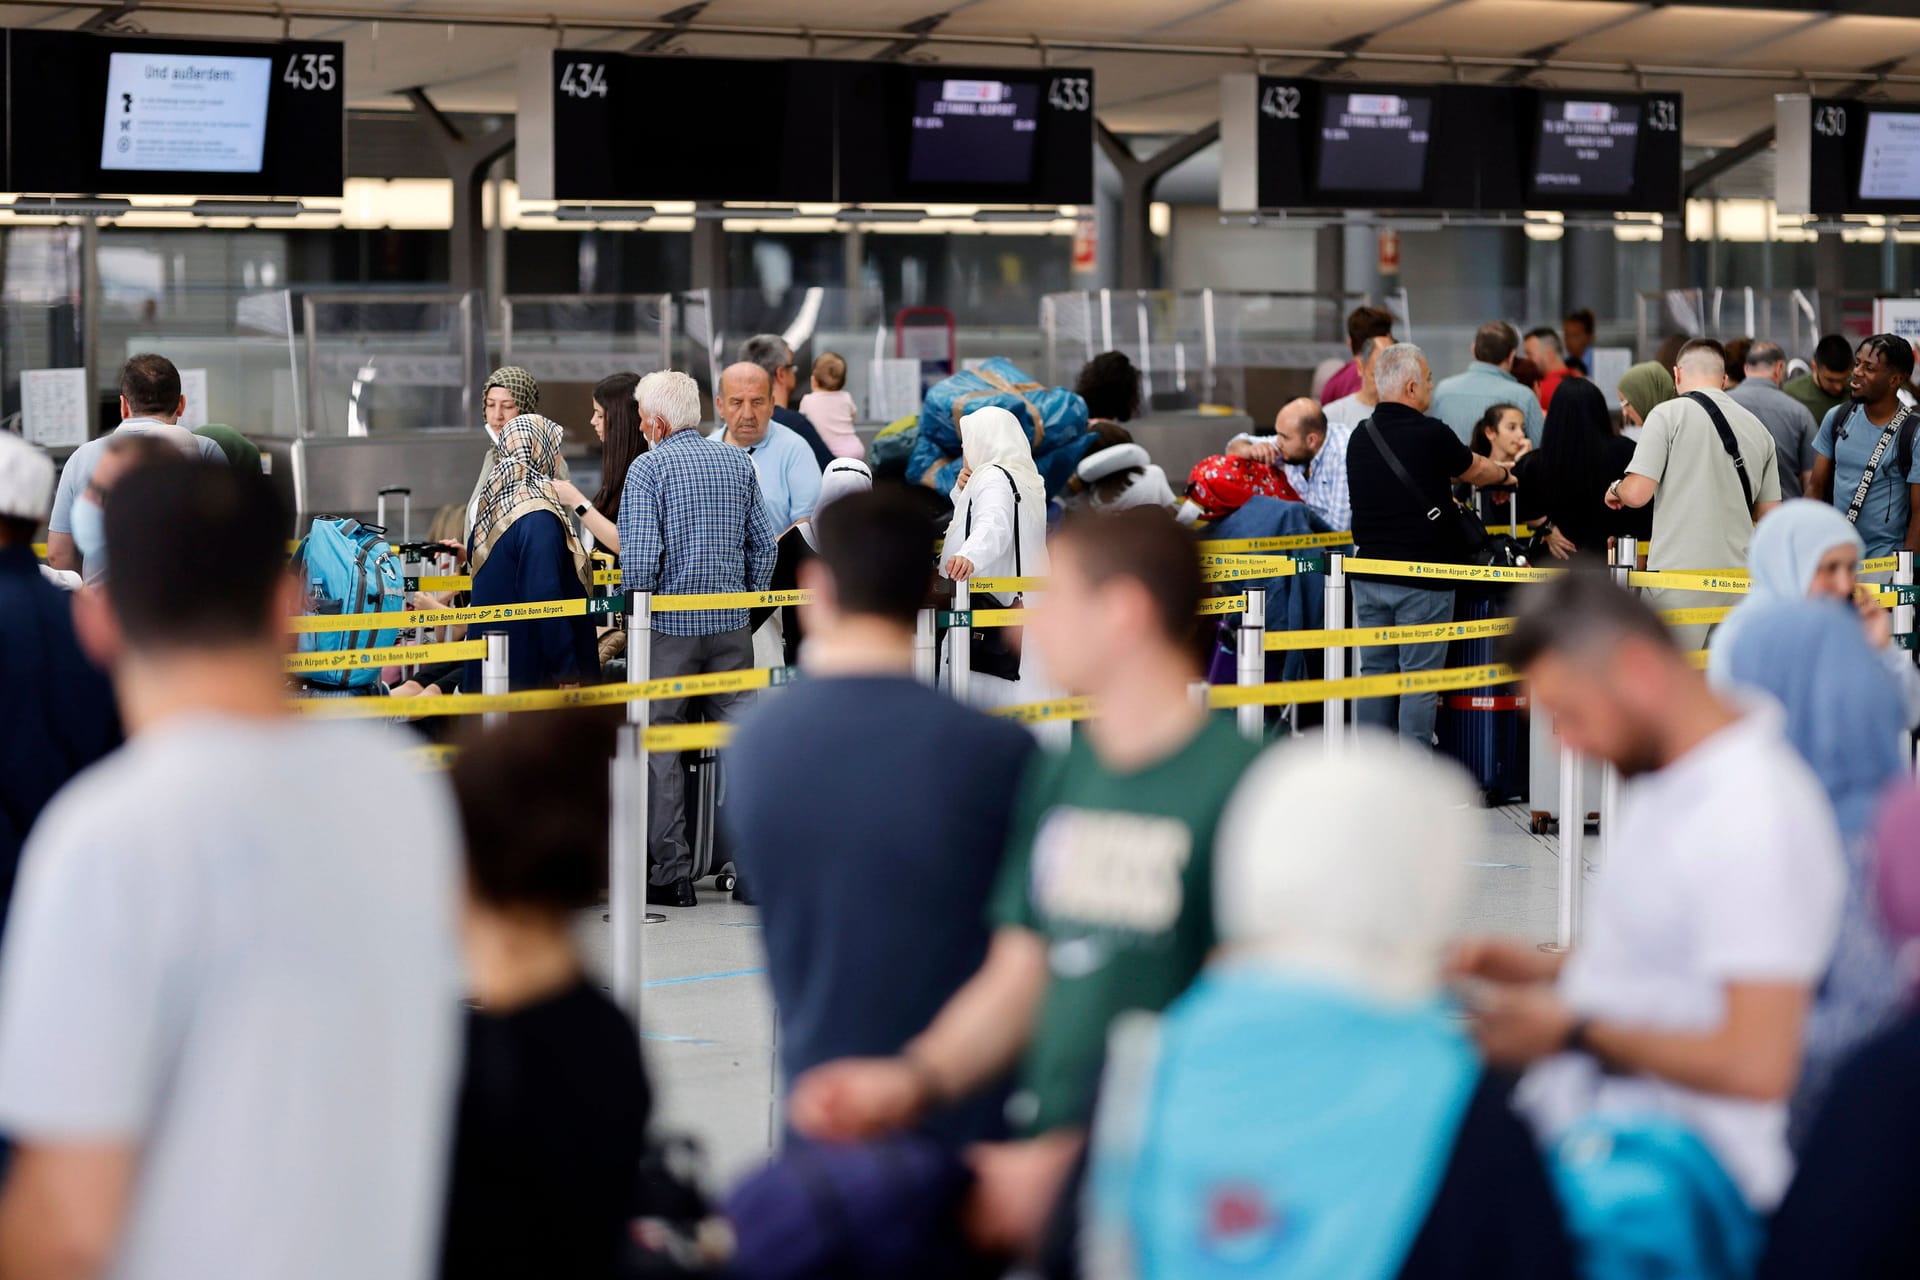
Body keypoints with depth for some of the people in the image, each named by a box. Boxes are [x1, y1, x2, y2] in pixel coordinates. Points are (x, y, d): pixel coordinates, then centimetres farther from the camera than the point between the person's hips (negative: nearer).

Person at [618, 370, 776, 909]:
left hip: (670, 625, -5)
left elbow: (640, 557, -15)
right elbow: (764, 544, 8)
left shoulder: (649, 468, -8)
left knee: (660, 744, 3)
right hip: (731, 623, 5)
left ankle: (672, 871, 1)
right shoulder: (738, 463, 8)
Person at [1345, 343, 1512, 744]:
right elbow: (1475, 470, 7)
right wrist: (1505, 475, 29)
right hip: (1423, 577, -6)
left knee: (1375, 673, 11)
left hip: (1369, 577, 6)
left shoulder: (1360, 439, 7)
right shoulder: (1430, 434, -12)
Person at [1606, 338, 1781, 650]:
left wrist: (1615, 489, 12)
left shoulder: (1669, 414, -4)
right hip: (1739, 577, 5)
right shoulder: (1757, 428, 12)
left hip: (1680, 576, -5)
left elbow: (1637, 493, -10)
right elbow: (1770, 513, 15)